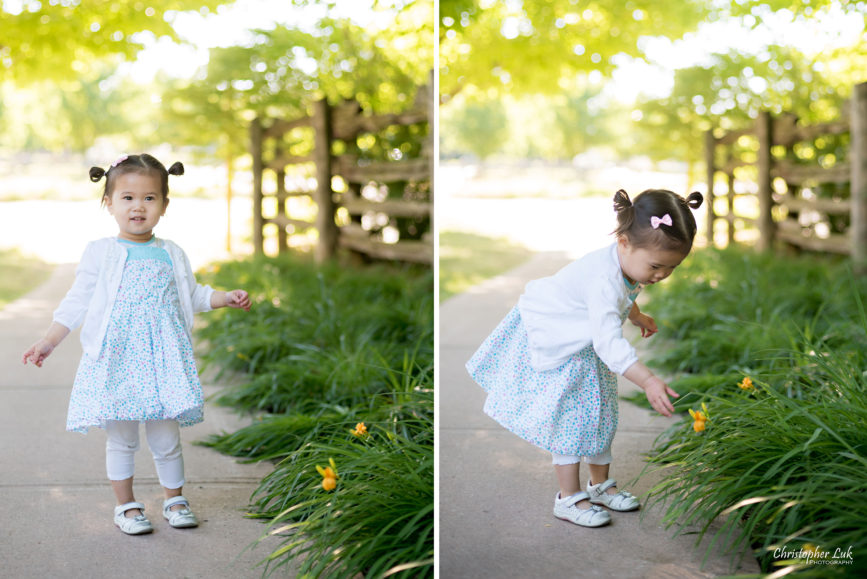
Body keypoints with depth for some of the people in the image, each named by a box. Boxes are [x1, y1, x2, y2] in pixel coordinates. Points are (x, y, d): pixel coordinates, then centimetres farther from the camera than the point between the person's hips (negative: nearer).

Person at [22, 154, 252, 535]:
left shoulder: (171, 255, 9)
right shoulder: (100, 253, 1)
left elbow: (192, 295, 21)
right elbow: (77, 302, 3)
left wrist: (226, 298, 8)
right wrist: (49, 341, -3)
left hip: (162, 360, 2)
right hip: (114, 361, -2)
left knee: (166, 438, 7)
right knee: (121, 438, 5)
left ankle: (174, 499, 25)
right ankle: (126, 505, 20)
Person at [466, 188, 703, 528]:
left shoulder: (628, 262, -12)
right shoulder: (605, 279, -41)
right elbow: (608, 341, -48)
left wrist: (637, 316, 34)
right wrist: (647, 381, -55)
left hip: (586, 349, 9)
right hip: (554, 345, -9)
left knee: (598, 413, 16)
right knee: (569, 417, -7)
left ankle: (599, 484, 31)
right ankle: (569, 497, 6)